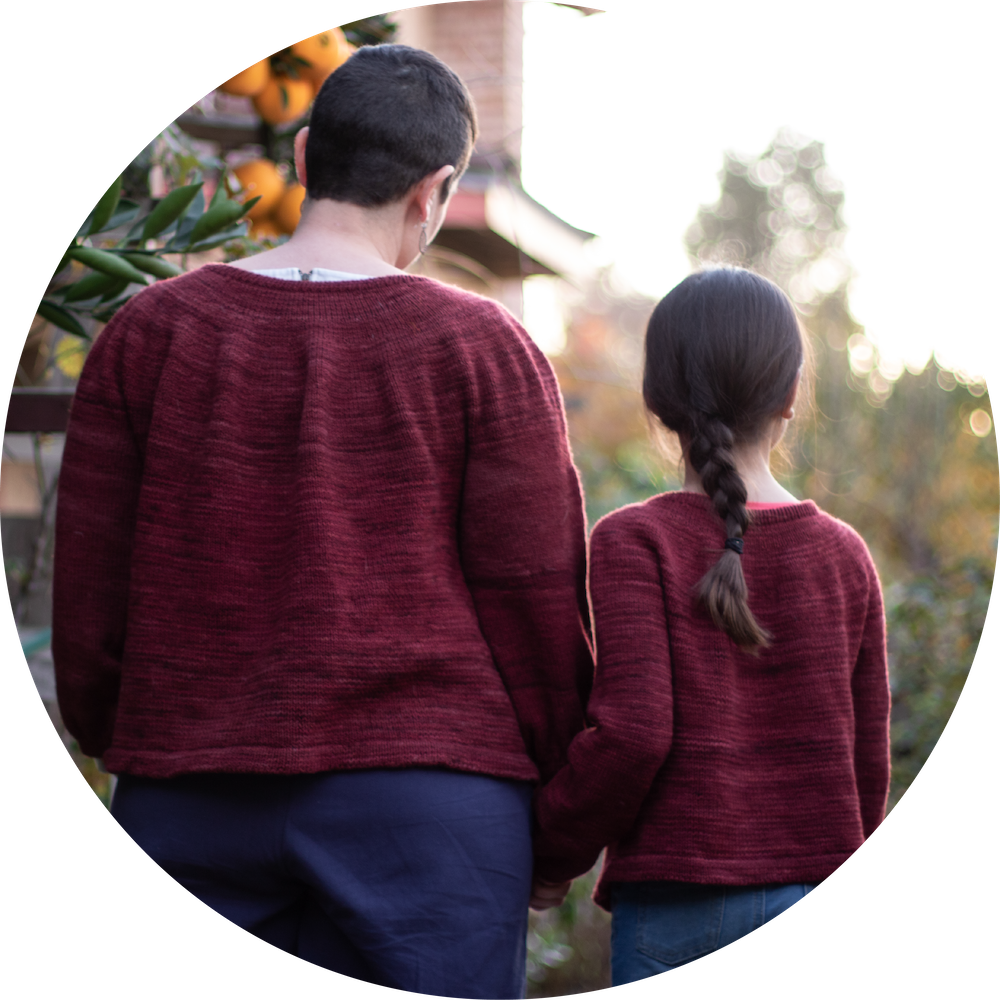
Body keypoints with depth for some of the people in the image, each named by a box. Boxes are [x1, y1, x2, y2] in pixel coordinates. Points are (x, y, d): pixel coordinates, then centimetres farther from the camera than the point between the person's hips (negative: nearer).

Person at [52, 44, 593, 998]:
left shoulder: (148, 331, 4)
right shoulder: (482, 347, -3)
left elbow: (89, 587, 6)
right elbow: (537, 598, -2)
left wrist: (113, 746, 20)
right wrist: (556, 811, 10)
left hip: (186, 801, 3)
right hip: (428, 792, -2)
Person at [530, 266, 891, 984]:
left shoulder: (634, 541, -7)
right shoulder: (843, 554, 5)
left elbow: (632, 731, -15)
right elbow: (868, 753, 8)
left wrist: (554, 853, -1)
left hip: (679, 901, -3)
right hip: (817, 891, 4)